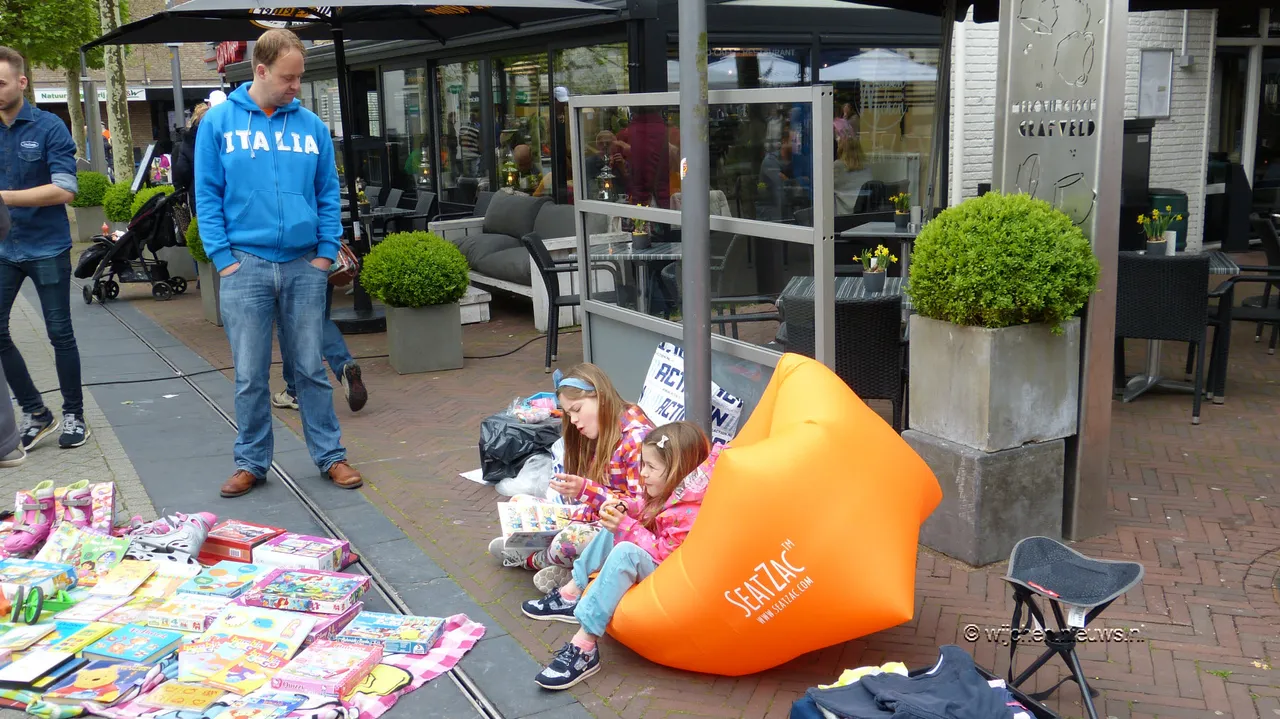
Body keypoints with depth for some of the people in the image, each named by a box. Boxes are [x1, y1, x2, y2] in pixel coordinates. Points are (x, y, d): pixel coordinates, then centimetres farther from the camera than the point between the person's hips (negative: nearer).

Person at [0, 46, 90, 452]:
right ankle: (35, 413, 17)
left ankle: (73, 416, 19)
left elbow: (65, 190, -16)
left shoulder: (49, 128, -7)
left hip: (46, 247, -4)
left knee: (60, 333, 5)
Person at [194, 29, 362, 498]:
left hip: (304, 265, 1)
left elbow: (328, 194, 9)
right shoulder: (220, 122, 1)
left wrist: (326, 252, 1)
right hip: (246, 264, -1)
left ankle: (330, 456, 18)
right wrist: (223, 258, -6)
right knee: (250, 375, 5)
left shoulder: (310, 125, 6)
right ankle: (251, 462, 19)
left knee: (311, 369, 8)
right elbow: (207, 196, 1)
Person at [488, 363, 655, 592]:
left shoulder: (637, 438, -19)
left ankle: (532, 559, -1)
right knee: (521, 504, 11)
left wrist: (586, 490, -30)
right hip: (599, 519, 9)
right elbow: (596, 496, 9)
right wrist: (572, 515, -10)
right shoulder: (604, 436, 10)